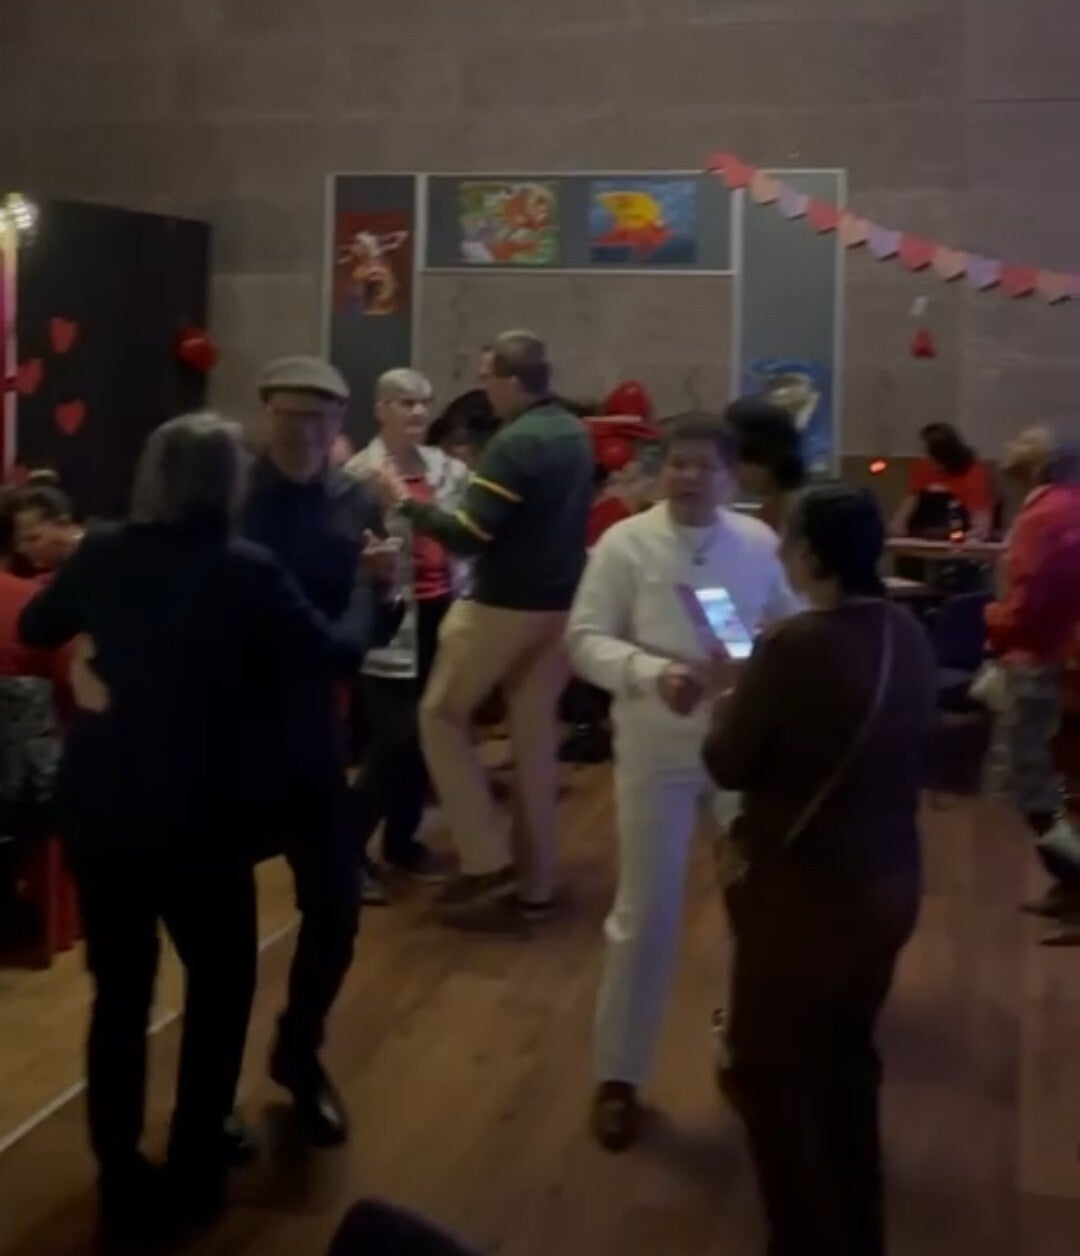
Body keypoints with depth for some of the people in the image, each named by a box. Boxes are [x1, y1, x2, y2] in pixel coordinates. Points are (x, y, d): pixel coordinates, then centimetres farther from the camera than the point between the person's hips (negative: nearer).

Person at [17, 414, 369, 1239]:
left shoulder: (104, 556, -3)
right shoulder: (249, 573, -15)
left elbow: (35, 631, 14)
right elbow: (333, 653, -2)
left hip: (99, 808, 4)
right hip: (198, 817, -4)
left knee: (120, 989, 15)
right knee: (221, 983, 16)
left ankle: (121, 1178, 23)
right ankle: (195, 1169, 22)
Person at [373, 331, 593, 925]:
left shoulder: (513, 443, -19)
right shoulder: (576, 434, 9)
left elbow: (469, 535, -22)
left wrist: (407, 505, -10)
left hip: (505, 605, -8)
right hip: (562, 604, 8)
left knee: (441, 714, 8)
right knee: (536, 735, 14)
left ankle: (486, 858, 4)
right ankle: (536, 883, 19)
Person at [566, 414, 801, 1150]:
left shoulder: (758, 543, -1)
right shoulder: (626, 543, -10)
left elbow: (791, 625, 9)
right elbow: (585, 640, -12)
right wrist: (652, 674, -29)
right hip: (657, 748, -3)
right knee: (646, 913, 4)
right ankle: (619, 1077, 20)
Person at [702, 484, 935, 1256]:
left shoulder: (796, 646, -23)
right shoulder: (910, 639, 0)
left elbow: (730, 766, -15)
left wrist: (733, 698, 4)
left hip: (805, 890, -7)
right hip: (889, 882, 8)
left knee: (773, 1070, 11)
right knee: (848, 1059, 23)